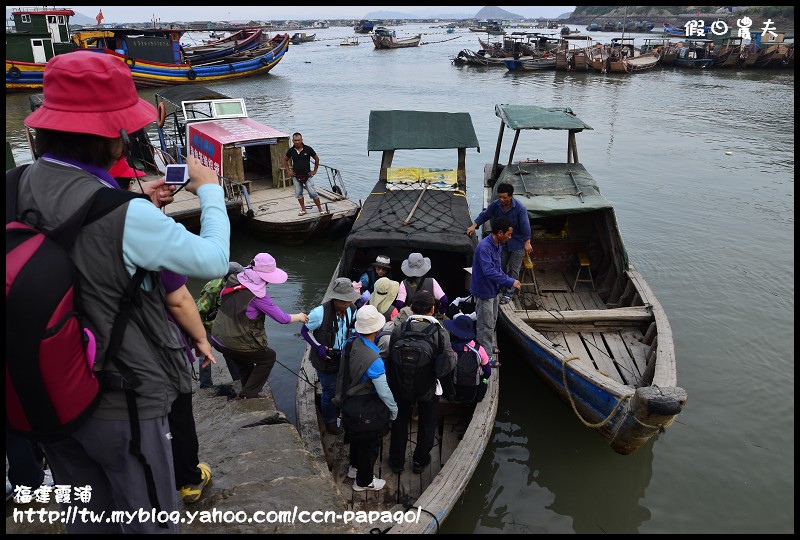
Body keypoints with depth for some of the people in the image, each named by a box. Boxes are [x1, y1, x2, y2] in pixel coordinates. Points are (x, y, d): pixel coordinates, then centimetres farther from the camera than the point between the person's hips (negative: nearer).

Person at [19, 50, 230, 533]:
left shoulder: (17, 187, -8)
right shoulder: (126, 217, -29)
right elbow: (213, 261, -16)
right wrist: (210, 191, -2)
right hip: (122, 403, -6)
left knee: (87, 516, 27)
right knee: (149, 522, 17)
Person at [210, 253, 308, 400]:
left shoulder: (234, 280, -1)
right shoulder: (258, 295, -21)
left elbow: (221, 298, 19)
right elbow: (282, 318, -15)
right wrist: (299, 317, 3)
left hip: (217, 338, 7)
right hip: (235, 345, -7)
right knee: (269, 357, 15)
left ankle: (249, 394, 44)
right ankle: (247, 395, 15)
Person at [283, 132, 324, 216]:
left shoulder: (308, 149, -9)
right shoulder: (291, 151, -2)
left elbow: (317, 159, 4)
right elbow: (285, 160, 15)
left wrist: (315, 171, 2)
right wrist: (288, 171, 8)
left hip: (307, 175, -3)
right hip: (296, 176, 3)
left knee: (313, 193, -5)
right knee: (298, 194, 10)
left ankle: (320, 209, 5)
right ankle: (303, 209, 24)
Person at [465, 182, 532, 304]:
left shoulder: (520, 208, -24)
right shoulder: (495, 205, -11)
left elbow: (525, 225, -21)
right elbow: (485, 215, 3)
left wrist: (527, 243, -20)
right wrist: (474, 225, -7)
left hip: (517, 243, -5)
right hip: (502, 242, 5)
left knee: (513, 269, -2)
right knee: (501, 266, 13)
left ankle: (508, 294, 4)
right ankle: (501, 289, 29)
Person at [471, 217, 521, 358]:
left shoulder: (497, 245, 3)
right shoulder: (484, 247, -28)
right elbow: (489, 271, -37)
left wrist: (508, 280, 1)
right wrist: (510, 282, -32)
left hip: (493, 290, 10)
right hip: (484, 292, -10)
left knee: (492, 322, 24)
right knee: (486, 325, 2)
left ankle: (489, 347, 41)